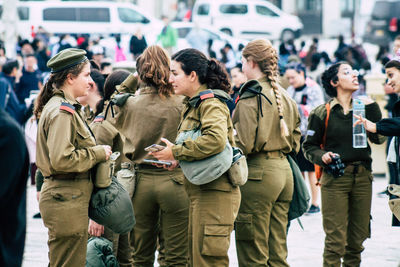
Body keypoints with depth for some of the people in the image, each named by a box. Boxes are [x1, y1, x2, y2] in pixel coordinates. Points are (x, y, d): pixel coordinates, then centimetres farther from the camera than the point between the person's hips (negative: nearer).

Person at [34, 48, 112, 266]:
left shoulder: (66, 108, 16)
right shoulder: (61, 112, -17)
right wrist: (98, 153, -14)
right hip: (66, 201, -11)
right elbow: (62, 160, -25)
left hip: (66, 197, 11)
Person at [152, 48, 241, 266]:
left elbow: (216, 140, -31)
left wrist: (176, 153, -21)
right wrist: (180, 160, 7)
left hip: (214, 192, -10)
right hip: (199, 191, 10)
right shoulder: (192, 105, 17)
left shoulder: (211, 103, -13)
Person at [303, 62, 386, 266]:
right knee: (336, 240, -7)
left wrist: (371, 109, -8)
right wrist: (322, 156, -16)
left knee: (357, 238, 8)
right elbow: (309, 146, 4)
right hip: (335, 179, -4)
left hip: (362, 177, 4)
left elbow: (378, 138, 0)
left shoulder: (363, 107, 9)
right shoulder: (322, 113, -1)